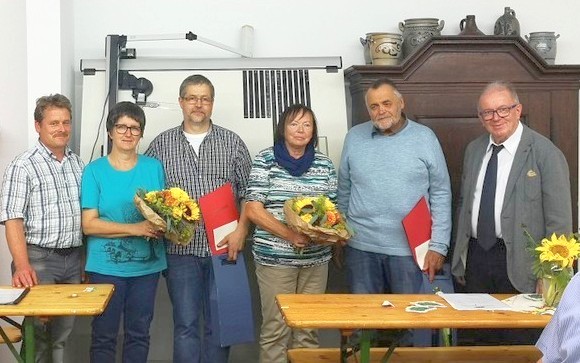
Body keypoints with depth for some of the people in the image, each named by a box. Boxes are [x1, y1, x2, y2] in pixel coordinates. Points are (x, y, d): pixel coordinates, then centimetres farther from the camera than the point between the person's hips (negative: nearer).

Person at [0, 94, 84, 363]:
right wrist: (22, 266, -24)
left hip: (74, 259, 5)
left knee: (63, 333, 12)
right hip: (39, 258, -5)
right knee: (37, 332, -2)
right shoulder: (23, 166, -7)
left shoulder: (78, 164, 11)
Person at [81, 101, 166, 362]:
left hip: (147, 264, 3)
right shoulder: (94, 171, -3)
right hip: (106, 266, -2)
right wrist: (135, 228, -18)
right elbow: (89, 224, -8)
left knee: (139, 333, 11)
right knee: (104, 335, 5)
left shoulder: (154, 167, 5)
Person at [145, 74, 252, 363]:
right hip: (180, 249, 0)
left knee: (219, 323, 7)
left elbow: (248, 193, 4)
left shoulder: (233, 143, 6)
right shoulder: (161, 145, 6)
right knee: (186, 324, 4)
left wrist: (241, 231, -7)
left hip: (223, 248, 0)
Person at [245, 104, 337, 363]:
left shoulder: (324, 164, 8)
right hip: (274, 256, -3)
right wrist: (290, 235, -18)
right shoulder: (265, 160, -3)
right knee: (275, 329, 1)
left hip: (316, 257, 4)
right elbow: (253, 210, -8)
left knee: (309, 328, 10)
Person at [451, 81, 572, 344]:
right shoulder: (473, 150, 10)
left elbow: (559, 221, -10)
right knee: (481, 341, 12)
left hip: (518, 263, -5)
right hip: (476, 257, 5)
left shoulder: (546, 154, -9)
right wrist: (460, 258, 14)